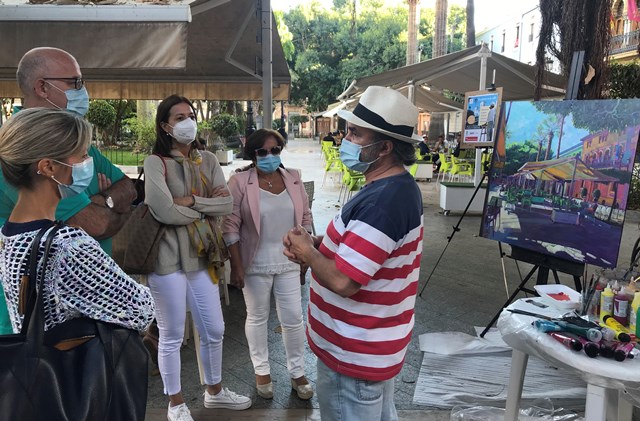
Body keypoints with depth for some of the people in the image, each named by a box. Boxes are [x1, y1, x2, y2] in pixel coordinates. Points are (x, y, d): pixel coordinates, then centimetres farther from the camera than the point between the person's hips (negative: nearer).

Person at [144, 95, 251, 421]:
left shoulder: (208, 160, 7)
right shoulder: (155, 163, -9)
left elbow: (228, 204, -3)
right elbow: (164, 212, -21)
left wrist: (190, 201, -15)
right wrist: (207, 204, -9)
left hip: (203, 256, 6)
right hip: (169, 258, -5)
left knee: (214, 331, 17)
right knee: (172, 336, 10)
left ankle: (214, 391, 38)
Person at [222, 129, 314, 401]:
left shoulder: (293, 180, 2)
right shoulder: (240, 182, -10)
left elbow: (305, 218, 10)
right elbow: (230, 226, -10)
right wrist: (236, 265, -12)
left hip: (289, 263, 3)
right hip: (255, 264, -3)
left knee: (293, 319, 8)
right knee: (257, 318, 13)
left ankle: (297, 372, 26)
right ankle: (261, 370, 32)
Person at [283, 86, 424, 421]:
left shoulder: (383, 201, -30)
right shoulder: (396, 187, 4)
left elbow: (342, 281, -31)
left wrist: (307, 252, -12)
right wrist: (317, 243, -2)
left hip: (355, 352, -10)